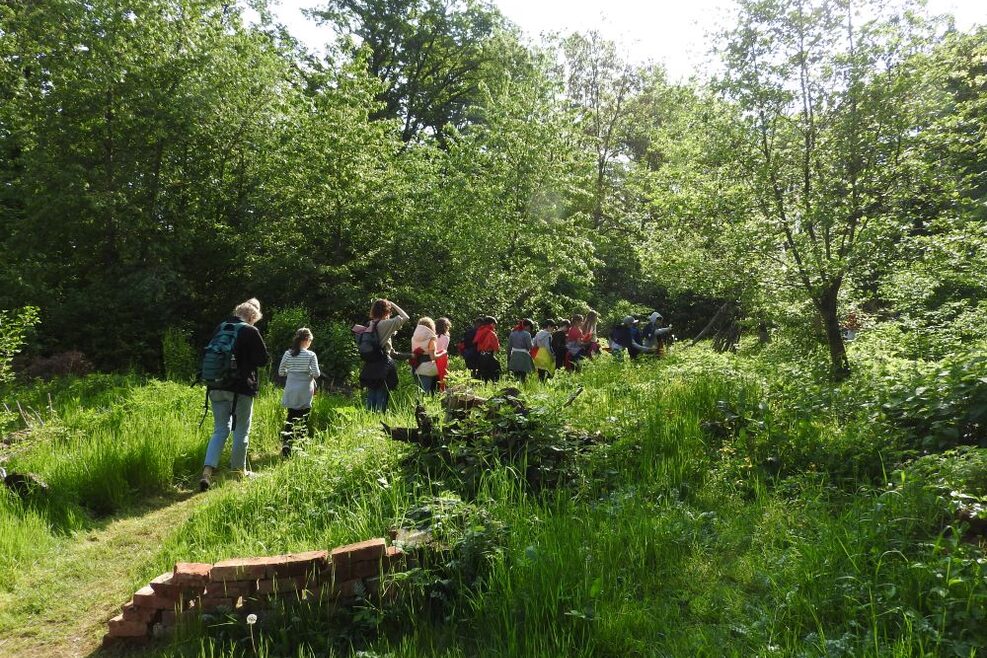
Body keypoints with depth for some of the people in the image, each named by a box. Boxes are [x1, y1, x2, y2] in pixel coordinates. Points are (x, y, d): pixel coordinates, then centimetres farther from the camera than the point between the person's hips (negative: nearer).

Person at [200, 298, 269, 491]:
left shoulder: (219, 328, 7)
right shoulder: (250, 331, -11)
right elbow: (263, 359, -6)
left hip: (217, 387, 5)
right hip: (241, 388, -5)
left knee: (220, 430, 11)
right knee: (241, 431, 9)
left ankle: (207, 471, -2)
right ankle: (239, 470, 19)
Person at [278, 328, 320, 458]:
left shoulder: (288, 353, 0)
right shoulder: (311, 355, -9)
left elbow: (281, 372, 5)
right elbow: (316, 374, -11)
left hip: (291, 392, 3)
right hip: (305, 391, -3)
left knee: (291, 418, 9)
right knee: (303, 420, 7)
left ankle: (286, 443, -7)